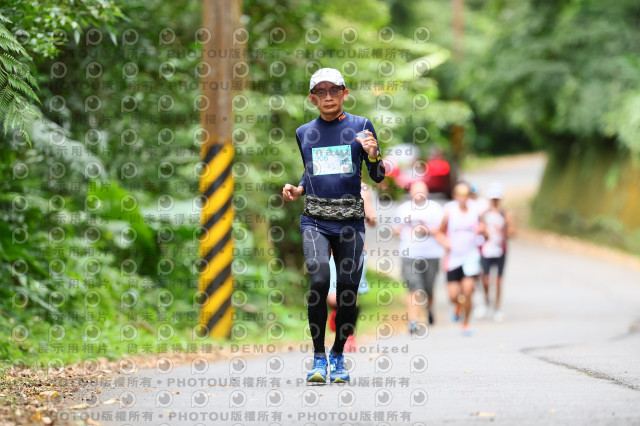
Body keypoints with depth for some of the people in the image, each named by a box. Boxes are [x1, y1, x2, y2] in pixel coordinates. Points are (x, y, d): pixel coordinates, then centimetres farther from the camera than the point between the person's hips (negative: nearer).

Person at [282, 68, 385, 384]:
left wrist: (373, 155, -16)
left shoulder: (360, 126, 3)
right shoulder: (304, 133, 10)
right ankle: (318, 356, -9)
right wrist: (297, 190, 5)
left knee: (348, 290, 0)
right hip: (315, 219, 1)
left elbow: (377, 178, 4)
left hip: (350, 220, 0)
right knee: (319, 279, -20)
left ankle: (338, 355, 22)